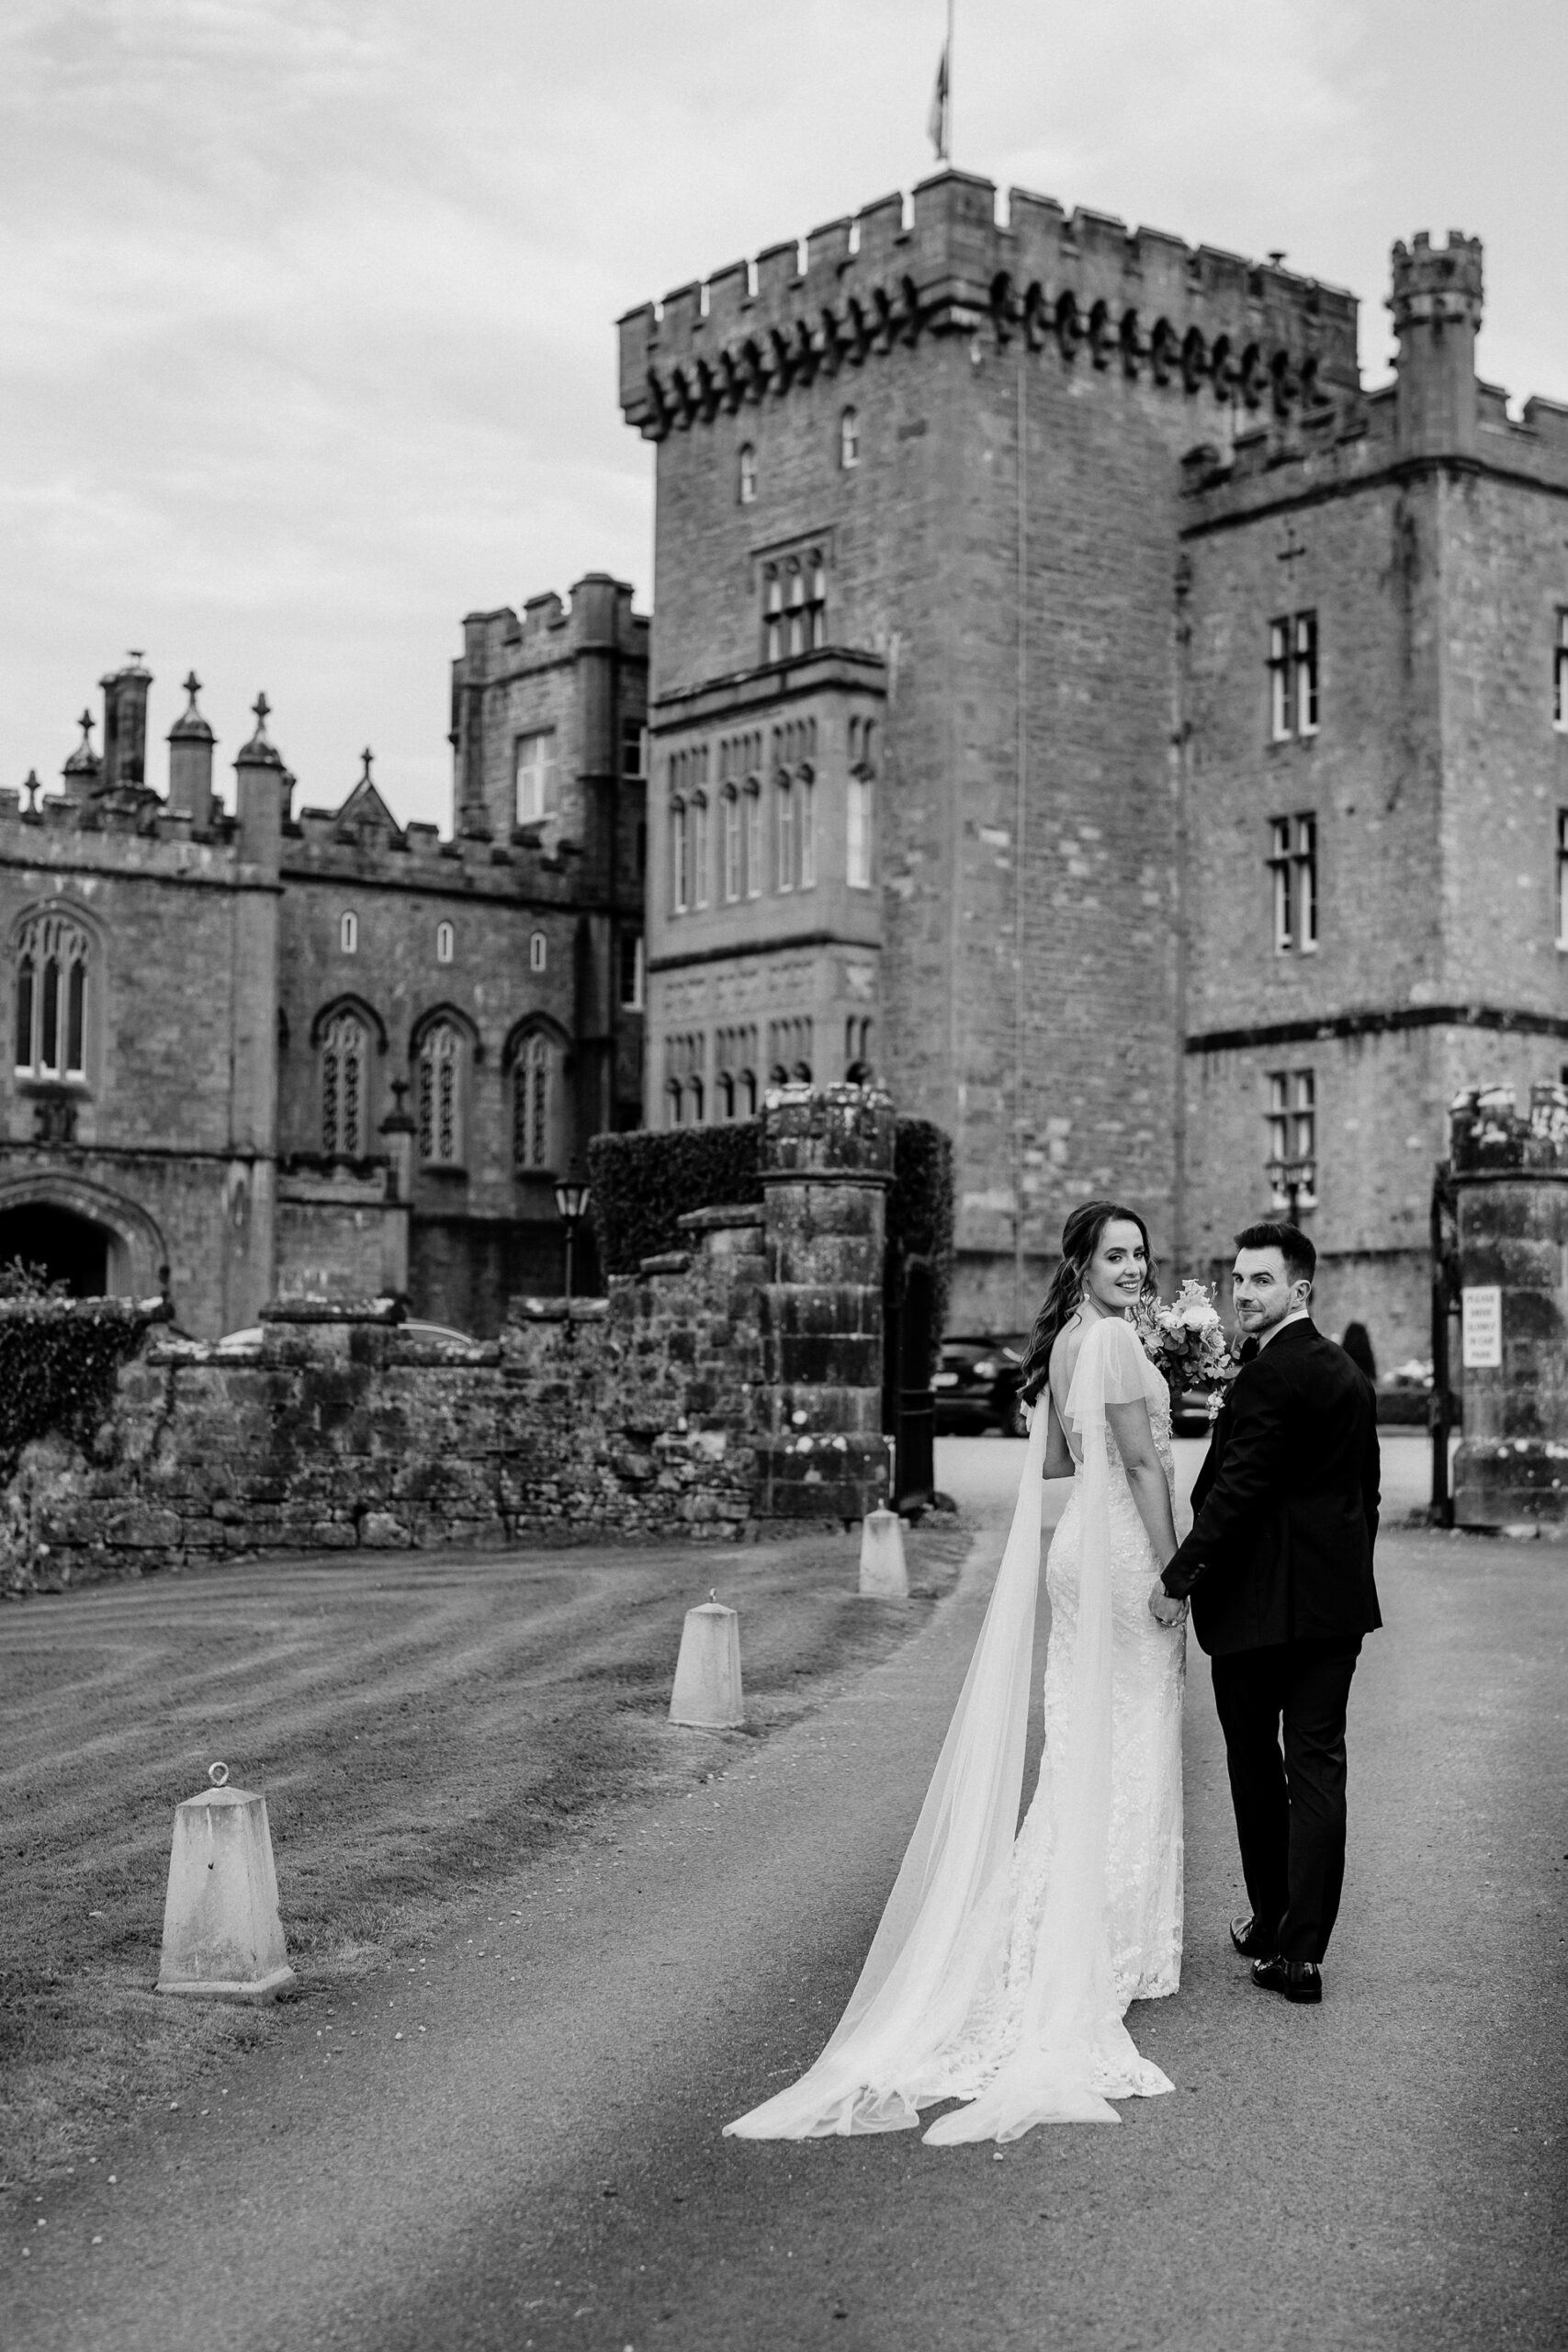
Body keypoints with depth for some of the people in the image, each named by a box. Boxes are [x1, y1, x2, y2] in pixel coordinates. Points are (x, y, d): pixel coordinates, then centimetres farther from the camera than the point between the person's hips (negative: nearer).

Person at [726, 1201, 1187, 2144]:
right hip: (1125, 1548, -8)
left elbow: (1050, 1462, 19)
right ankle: (1114, 1954, 6)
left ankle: (1054, 1947, 20)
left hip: (1080, 1550, 8)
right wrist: (1171, 1572, -14)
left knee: (1084, 1755, 14)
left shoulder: (1066, 1340, 12)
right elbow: (1144, 1466, -17)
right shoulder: (1114, 1339, -16)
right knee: (1126, 1758, 0)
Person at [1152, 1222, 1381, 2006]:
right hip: (1336, 1601, 7)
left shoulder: (1268, 1377, -16)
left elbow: (1234, 1492, -20)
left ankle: (1270, 1928, 20)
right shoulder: (1350, 1374, 12)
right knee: (1318, 1765, 3)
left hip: (1259, 1604, -7)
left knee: (1256, 1766, 9)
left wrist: (1179, 1578, -14)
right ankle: (1302, 1949, 2)